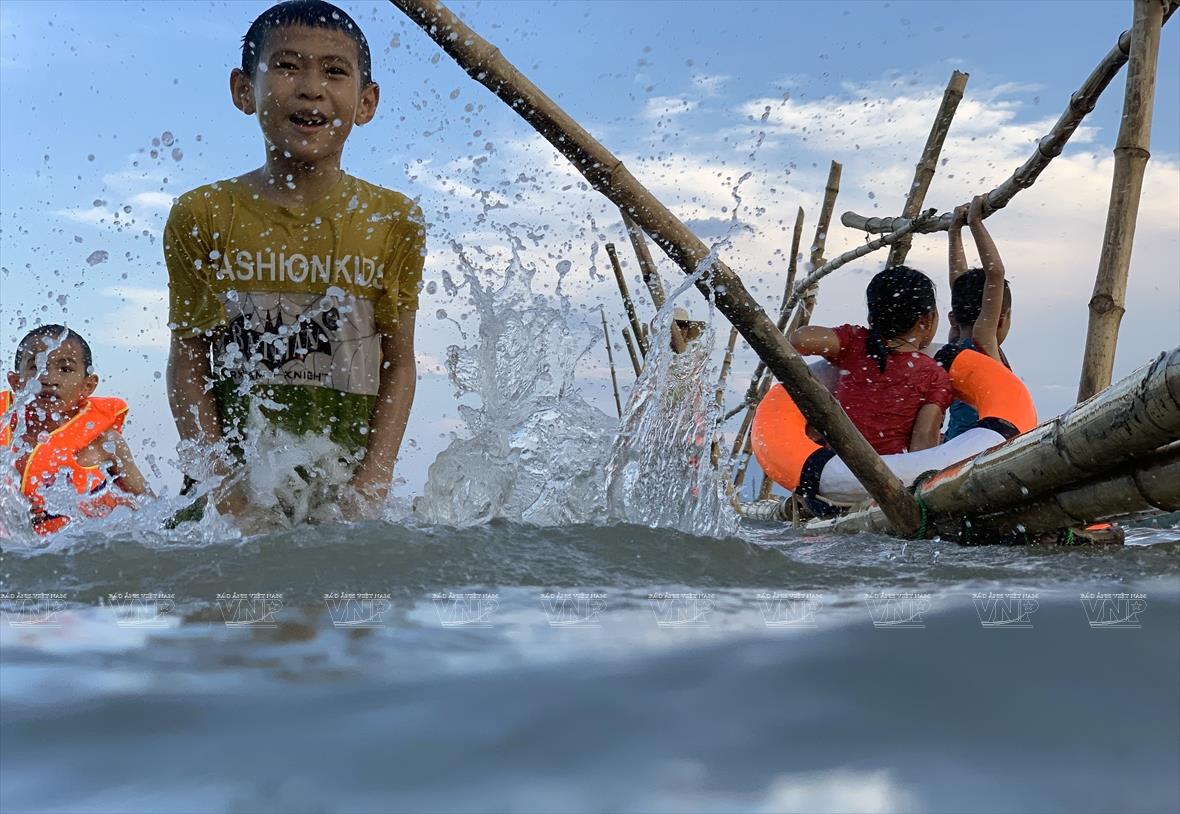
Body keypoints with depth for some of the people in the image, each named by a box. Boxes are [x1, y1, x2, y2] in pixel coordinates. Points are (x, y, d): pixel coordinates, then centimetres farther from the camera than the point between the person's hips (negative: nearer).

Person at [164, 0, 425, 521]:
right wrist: (220, 481, -13)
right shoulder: (201, 217, -1)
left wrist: (372, 483, -10)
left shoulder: (394, 223, 0)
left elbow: (399, 364, 1)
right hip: (234, 476, 0)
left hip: (345, 483, 1)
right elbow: (188, 362, -1)